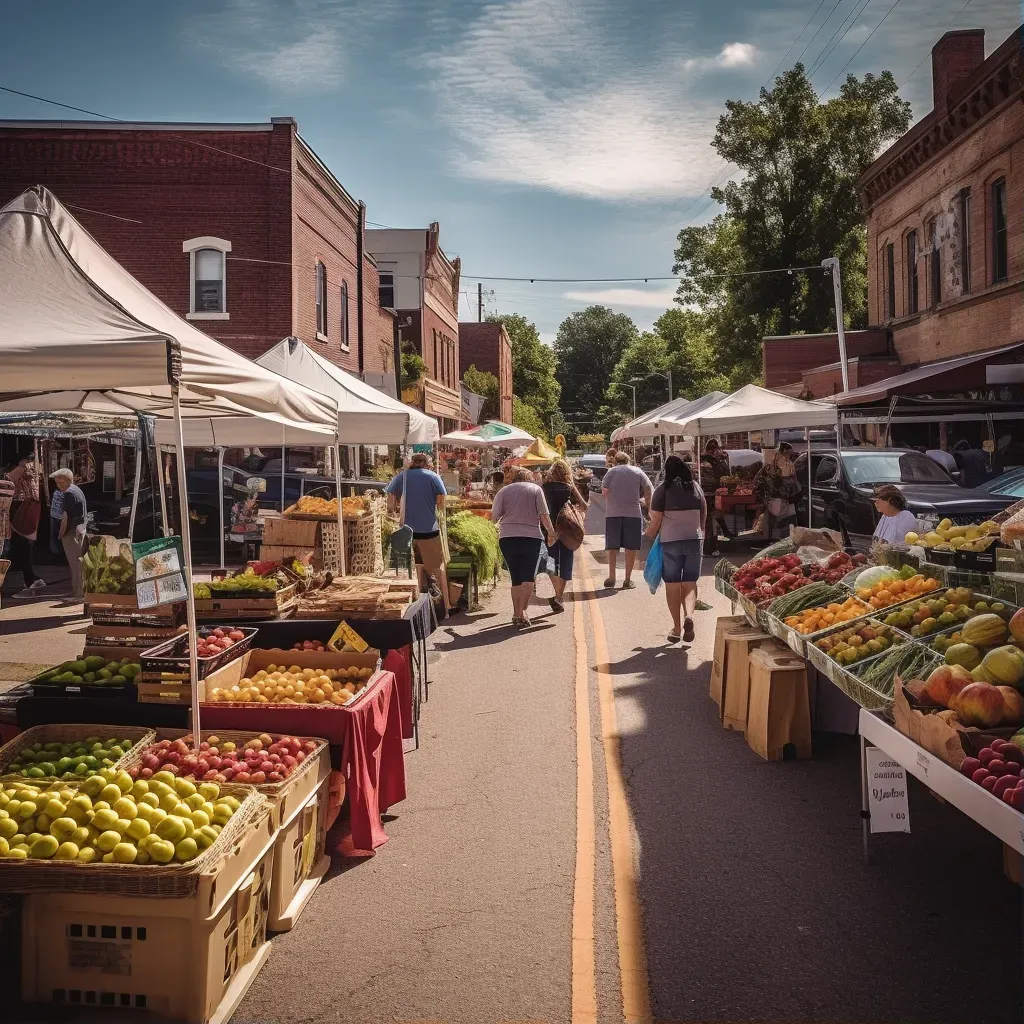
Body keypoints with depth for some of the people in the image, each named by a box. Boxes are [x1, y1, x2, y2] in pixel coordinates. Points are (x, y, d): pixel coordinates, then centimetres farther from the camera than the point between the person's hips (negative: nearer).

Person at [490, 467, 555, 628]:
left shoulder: (504, 491, 9)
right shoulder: (535, 489, 6)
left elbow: (494, 517, 4)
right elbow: (543, 514, -2)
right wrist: (551, 532, 6)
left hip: (507, 538, 2)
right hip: (531, 537, -2)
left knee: (515, 578, 11)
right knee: (528, 577, -4)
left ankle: (516, 613, 11)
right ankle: (523, 610, -18)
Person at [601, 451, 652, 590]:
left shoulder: (611, 471, 3)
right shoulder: (638, 472, 7)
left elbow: (604, 491, -3)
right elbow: (648, 489, 2)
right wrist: (648, 505, 14)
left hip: (613, 513, 0)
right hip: (633, 513, 0)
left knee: (612, 546, 10)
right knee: (631, 547, 4)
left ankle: (611, 577, 8)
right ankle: (627, 580, 4)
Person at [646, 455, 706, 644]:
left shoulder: (663, 488, -6)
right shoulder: (696, 487, 6)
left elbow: (656, 521, -7)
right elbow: (704, 516, 13)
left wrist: (650, 534, 12)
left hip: (670, 542, -3)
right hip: (694, 540, 3)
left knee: (672, 585, 6)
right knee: (690, 584, 8)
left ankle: (676, 628, 8)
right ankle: (689, 615, -18)